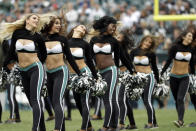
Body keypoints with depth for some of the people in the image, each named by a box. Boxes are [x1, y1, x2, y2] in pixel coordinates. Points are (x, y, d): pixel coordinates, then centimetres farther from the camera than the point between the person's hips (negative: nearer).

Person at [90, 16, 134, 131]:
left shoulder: (113, 41, 3)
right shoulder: (94, 40, 9)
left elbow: (122, 57, 10)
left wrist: (132, 71, 13)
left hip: (110, 71, -4)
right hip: (99, 73, 4)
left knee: (109, 99, -10)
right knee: (106, 100, 6)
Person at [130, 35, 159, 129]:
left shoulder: (151, 54, -1)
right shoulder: (134, 52, 4)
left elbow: (154, 68, 7)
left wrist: (158, 81, 10)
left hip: (148, 77, -4)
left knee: (147, 100, -12)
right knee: (145, 101, 7)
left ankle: (150, 123, -9)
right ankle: (154, 123, 14)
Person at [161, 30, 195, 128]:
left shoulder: (191, 49, 2)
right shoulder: (175, 47, -8)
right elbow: (168, 61, -10)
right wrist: (161, 74, -16)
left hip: (185, 78, 0)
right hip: (174, 77, 0)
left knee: (180, 99, -16)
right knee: (176, 100, 8)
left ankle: (180, 121, -24)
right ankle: (181, 120, 19)